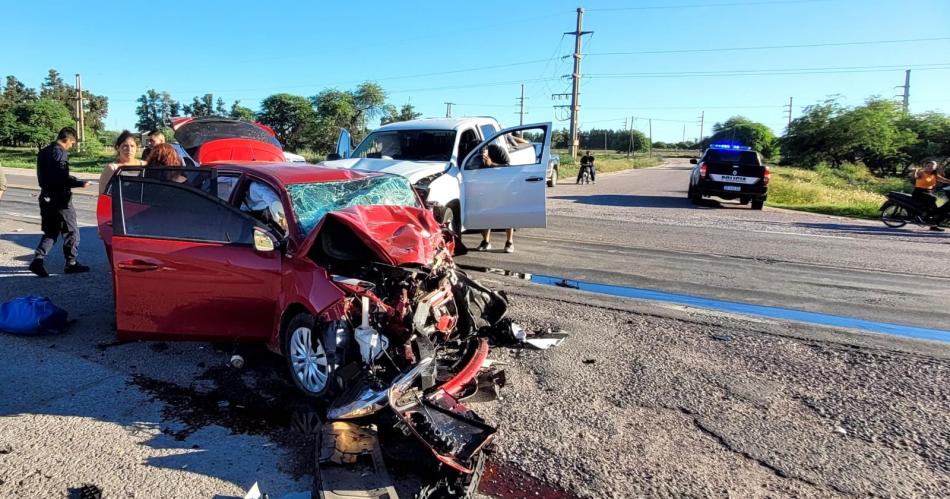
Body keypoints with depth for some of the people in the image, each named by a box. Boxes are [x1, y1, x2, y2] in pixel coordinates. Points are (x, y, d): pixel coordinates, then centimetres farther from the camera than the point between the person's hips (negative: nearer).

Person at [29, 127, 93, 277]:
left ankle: (38, 260, 3)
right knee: (71, 231, 4)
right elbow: (62, 178, -24)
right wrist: (81, 183, -14)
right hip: (60, 199, -8)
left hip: (46, 197, 8)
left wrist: (72, 179, 19)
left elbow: (47, 175, 18)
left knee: (50, 232, 14)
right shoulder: (60, 153, -16)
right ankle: (71, 263, 9)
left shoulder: (44, 152, 13)